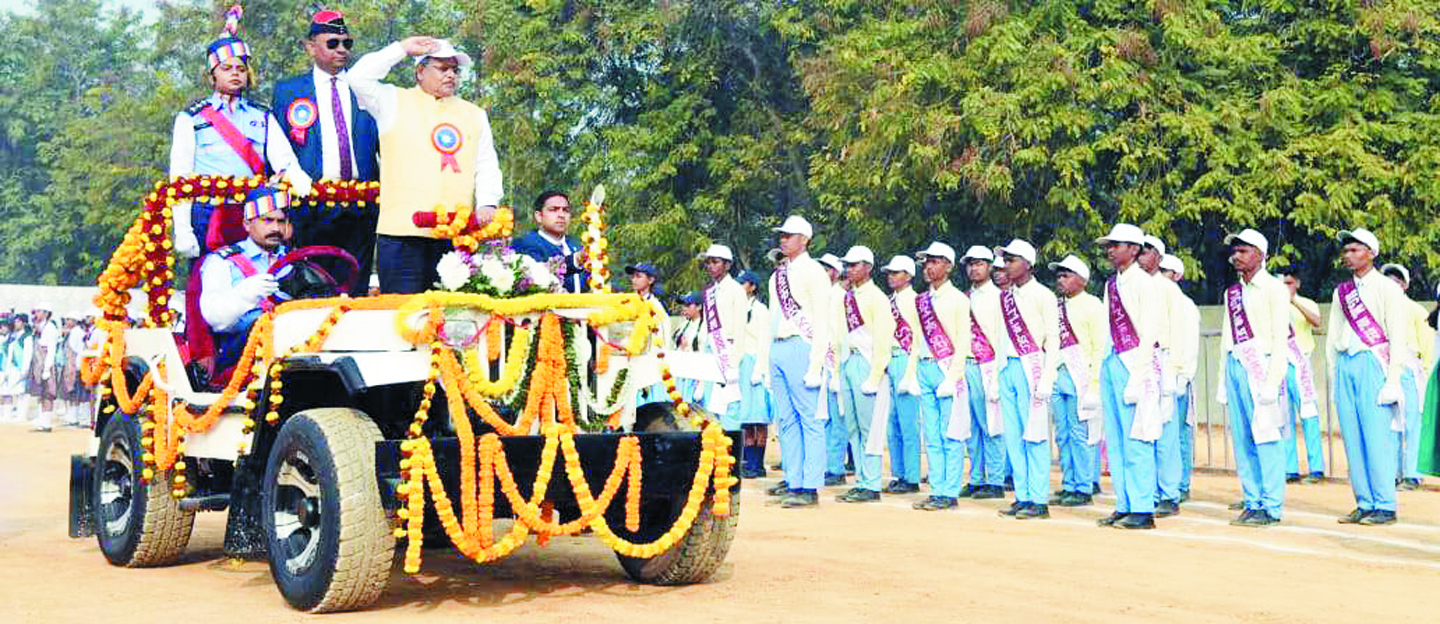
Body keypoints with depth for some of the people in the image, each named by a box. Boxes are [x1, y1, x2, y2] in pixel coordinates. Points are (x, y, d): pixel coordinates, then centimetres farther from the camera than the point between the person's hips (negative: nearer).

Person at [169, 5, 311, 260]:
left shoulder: (263, 117, 17)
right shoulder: (191, 119, 11)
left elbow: (284, 161, 0)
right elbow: (179, 178, 4)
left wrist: (301, 182, -24)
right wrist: (183, 233, -7)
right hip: (208, 217, -2)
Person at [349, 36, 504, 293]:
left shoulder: (474, 115, 23)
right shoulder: (395, 102, 14)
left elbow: (487, 166, 17)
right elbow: (359, 77, -1)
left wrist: (488, 203, -2)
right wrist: (402, 48, 5)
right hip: (403, 231, -2)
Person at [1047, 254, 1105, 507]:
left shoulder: (1092, 305, -1)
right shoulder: (1057, 306, 17)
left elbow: (1100, 346, -5)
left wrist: (1094, 380, -12)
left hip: (1080, 376, -7)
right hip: (1057, 374, 7)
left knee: (1080, 434, -5)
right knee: (1063, 435, 8)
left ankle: (1083, 489, 0)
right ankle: (1068, 486, 15)